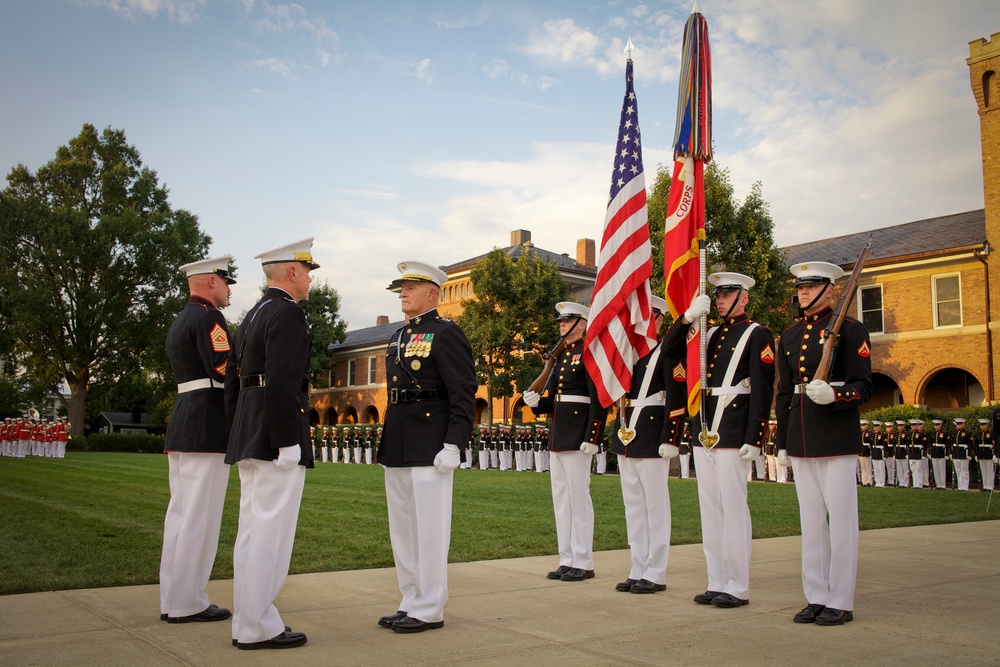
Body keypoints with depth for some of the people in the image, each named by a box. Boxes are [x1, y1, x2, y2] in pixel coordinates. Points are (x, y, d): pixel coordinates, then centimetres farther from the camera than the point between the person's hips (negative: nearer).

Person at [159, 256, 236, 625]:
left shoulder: (179, 321, 21)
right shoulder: (209, 317, -10)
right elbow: (226, 372, -19)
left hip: (181, 424, 10)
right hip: (207, 427, -10)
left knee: (180, 512, 12)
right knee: (200, 515, -4)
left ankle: (172, 599, 19)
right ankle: (187, 603, 2)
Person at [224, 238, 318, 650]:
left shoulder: (253, 316, 19)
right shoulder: (288, 314, -12)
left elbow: (234, 382, 20)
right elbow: (281, 383, -22)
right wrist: (288, 442, -21)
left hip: (249, 440, 10)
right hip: (274, 439, -10)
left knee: (252, 532, 13)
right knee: (270, 533, -4)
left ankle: (248, 621, 21)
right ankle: (257, 627, 3)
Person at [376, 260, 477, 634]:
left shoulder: (446, 334, -8)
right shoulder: (400, 337, 19)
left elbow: (464, 394, -14)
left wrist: (453, 445, -20)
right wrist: (386, 441, 20)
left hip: (429, 448, -9)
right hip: (397, 448, 9)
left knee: (428, 529, -2)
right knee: (402, 529, 14)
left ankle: (429, 610, 8)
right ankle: (411, 602, 25)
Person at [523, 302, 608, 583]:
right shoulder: (560, 355, 18)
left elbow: (599, 399, -16)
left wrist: (592, 438, -20)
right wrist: (536, 402, 2)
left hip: (577, 437, -9)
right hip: (557, 435, 9)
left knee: (578, 497, -4)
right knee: (561, 499, 11)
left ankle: (583, 563, 5)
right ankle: (567, 560, 19)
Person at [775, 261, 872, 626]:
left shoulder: (850, 329, -3)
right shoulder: (789, 336, 14)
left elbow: (863, 387, -6)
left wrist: (832, 395, -26)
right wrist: (782, 442, 15)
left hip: (837, 436, -6)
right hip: (801, 440, 6)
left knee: (841, 520, 0)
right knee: (810, 520, 10)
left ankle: (840, 602, 10)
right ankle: (816, 597, 20)